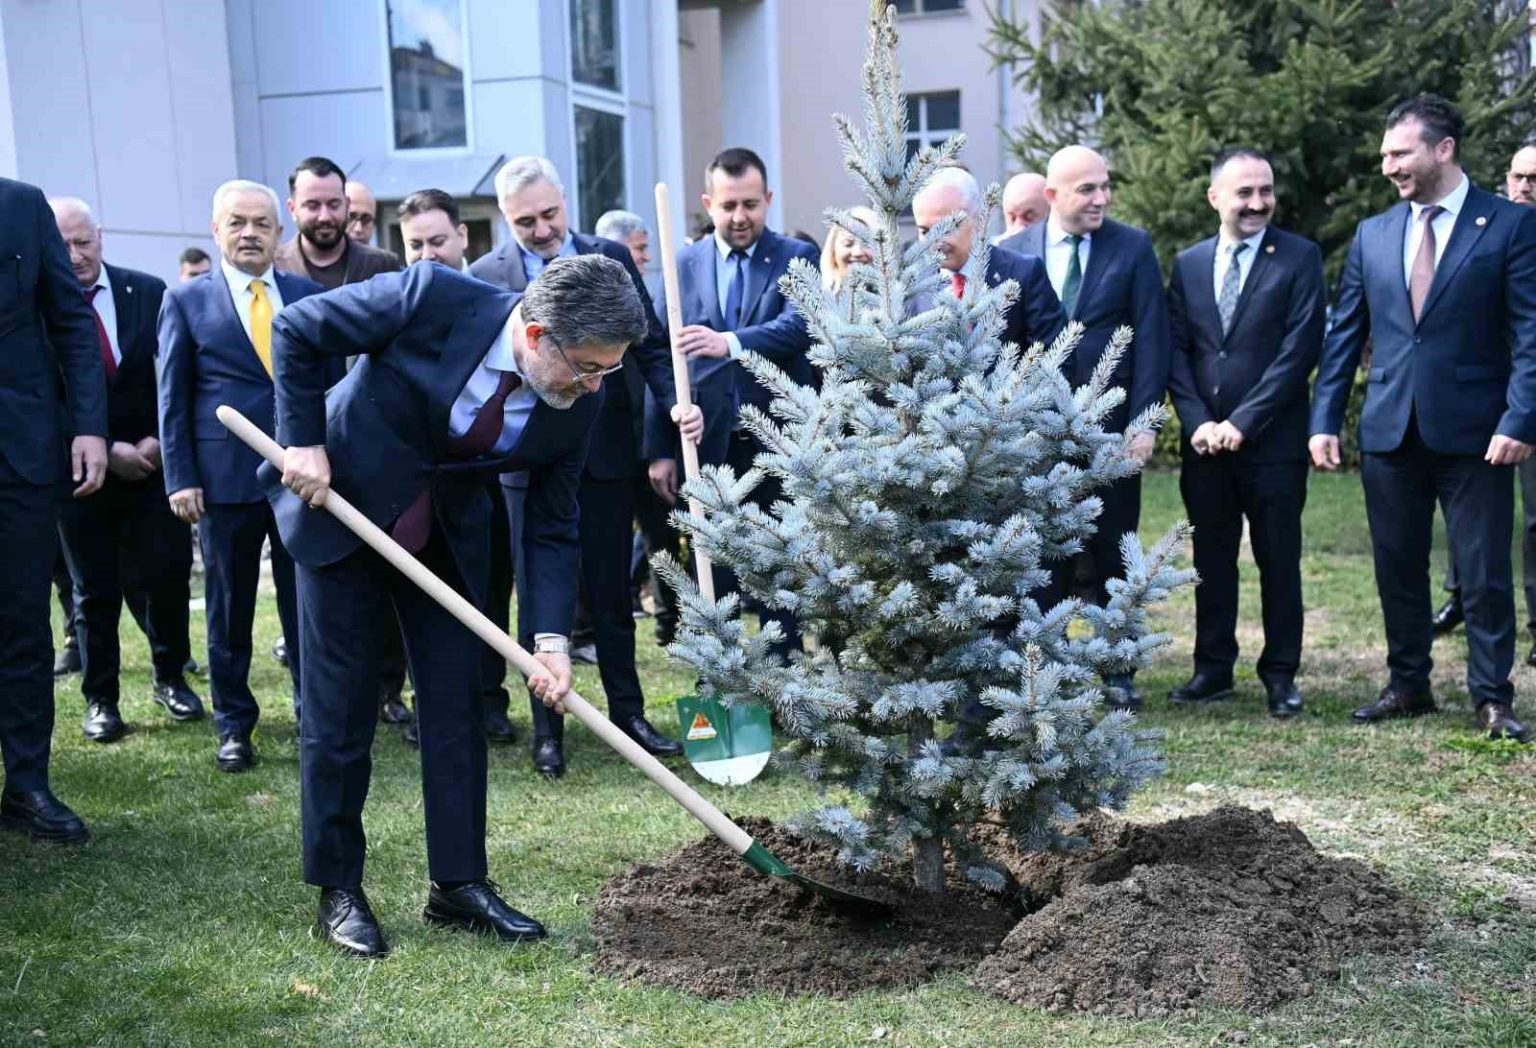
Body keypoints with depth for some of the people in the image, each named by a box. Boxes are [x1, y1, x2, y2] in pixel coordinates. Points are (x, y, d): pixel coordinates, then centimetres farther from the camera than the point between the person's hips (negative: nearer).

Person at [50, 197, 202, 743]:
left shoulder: (148, 292, -1)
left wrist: (158, 441, -9)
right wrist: (106, 451, -14)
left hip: (152, 462, 1)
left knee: (168, 574, 1)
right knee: (95, 590, 7)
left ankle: (171, 678, 22)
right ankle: (100, 699, 20)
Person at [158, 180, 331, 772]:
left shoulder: (310, 296, 9)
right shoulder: (186, 302, 4)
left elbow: (331, 382, 11)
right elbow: (172, 399, 3)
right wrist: (180, 478, -4)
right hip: (225, 476, -1)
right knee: (229, 608, 8)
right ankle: (233, 725, 21)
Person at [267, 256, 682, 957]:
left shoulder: (577, 402, -16)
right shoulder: (433, 297, -28)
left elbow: (552, 529, -7)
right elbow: (295, 330, -15)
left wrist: (551, 639, -17)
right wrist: (303, 441, -18)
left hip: (447, 535, 4)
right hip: (340, 506, -4)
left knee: (457, 706, 4)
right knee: (339, 710, 1)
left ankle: (458, 884, 16)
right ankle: (337, 891, 14)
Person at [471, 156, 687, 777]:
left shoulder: (612, 259, 3)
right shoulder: (485, 276, -2)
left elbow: (650, 343, 3)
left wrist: (675, 400, -14)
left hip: (607, 453, 1)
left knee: (611, 596, 11)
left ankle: (628, 713, 25)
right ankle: (548, 731, 18)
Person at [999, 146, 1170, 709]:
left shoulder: (1133, 247, 1)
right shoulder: (1010, 253, 3)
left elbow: (1151, 338, -2)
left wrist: (1143, 421, -9)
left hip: (1110, 427, 0)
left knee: (1113, 556, 8)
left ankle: (1119, 673, 20)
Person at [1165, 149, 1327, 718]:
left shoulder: (1300, 257, -2)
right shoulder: (1188, 263, 10)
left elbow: (1300, 349, -10)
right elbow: (1176, 350, 6)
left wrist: (1242, 422, -14)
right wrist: (1198, 422, -7)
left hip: (1273, 440, -3)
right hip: (1205, 440, 4)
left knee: (1278, 561, 5)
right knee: (1211, 560, 11)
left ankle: (1280, 674, 16)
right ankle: (1213, 669, 22)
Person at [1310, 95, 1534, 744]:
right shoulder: (1372, 234, 10)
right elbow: (1344, 335, 11)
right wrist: (1325, 419, 5)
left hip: (1474, 432, -4)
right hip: (1390, 429, 4)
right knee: (1397, 568, 11)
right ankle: (1408, 686, 25)